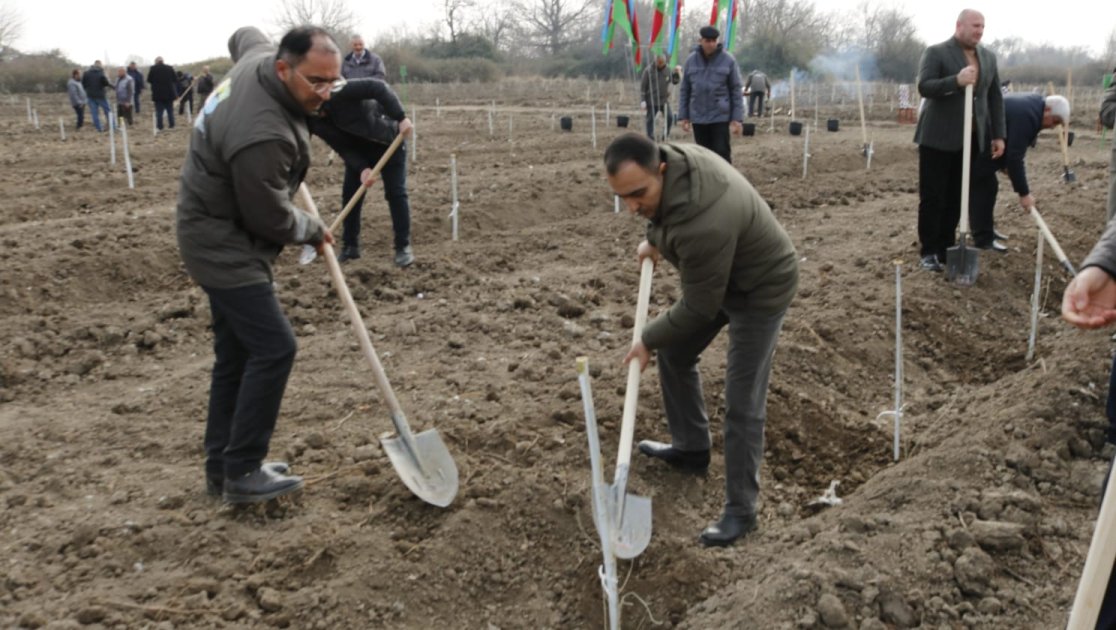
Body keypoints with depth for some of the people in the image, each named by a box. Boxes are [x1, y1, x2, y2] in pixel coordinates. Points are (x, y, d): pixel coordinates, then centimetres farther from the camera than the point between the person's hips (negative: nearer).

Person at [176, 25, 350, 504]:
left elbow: (244, 35, 23)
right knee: (273, 348, -12)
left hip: (220, 236, 10)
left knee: (237, 352, 12)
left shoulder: (260, 57, -4)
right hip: (224, 245, -10)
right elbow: (272, 218, -21)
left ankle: (221, 466, 21)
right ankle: (241, 473, -3)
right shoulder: (262, 135, -33)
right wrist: (314, 231, -1)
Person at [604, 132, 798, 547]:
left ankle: (740, 510, 5)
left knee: (742, 403, -8)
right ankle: (690, 448, 36)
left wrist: (648, 340, -14)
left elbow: (699, 308, -28)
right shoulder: (667, 157, -18)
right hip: (716, 274, 9)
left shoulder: (705, 225, -42)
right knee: (673, 353, 17)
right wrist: (655, 240, 15)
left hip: (760, 286, -9)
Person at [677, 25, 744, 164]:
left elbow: (736, 90, -2)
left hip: (720, 116, -3)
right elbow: (684, 90, 8)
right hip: (698, 117, 3)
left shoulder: (728, 60, -3)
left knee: (722, 153, -6)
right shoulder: (691, 60, 4)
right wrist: (683, 116, 4)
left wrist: (737, 118, -7)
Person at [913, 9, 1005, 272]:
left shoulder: (989, 57, 13)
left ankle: (946, 249, 15)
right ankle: (928, 251, 7)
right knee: (932, 197, -1)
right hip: (939, 138, -5)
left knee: (956, 199, 7)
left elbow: (995, 97, 14)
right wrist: (956, 81, -29)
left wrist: (998, 135, 8)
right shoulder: (936, 52, -4)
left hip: (972, 139, 5)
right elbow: (924, 87, -15)